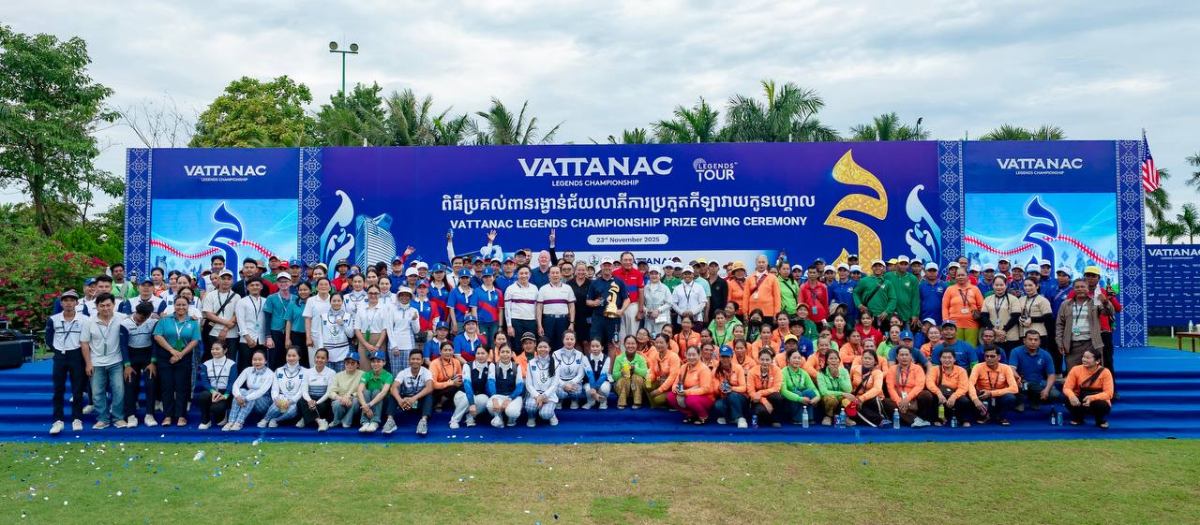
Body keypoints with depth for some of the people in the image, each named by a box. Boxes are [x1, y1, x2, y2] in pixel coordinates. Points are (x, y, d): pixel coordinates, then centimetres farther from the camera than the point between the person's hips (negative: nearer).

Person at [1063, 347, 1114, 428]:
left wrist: (1092, 398, -37)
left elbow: (1108, 393, -20)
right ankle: (1078, 418, 3)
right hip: (1080, 402, 2)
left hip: (1097, 402, -1)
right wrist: (1072, 396, -36)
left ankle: (1101, 420, 2)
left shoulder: (1105, 372, -14)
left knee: (1102, 405, -36)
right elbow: (1067, 387, -12)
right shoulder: (1076, 369, -10)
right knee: (1069, 400, -30)